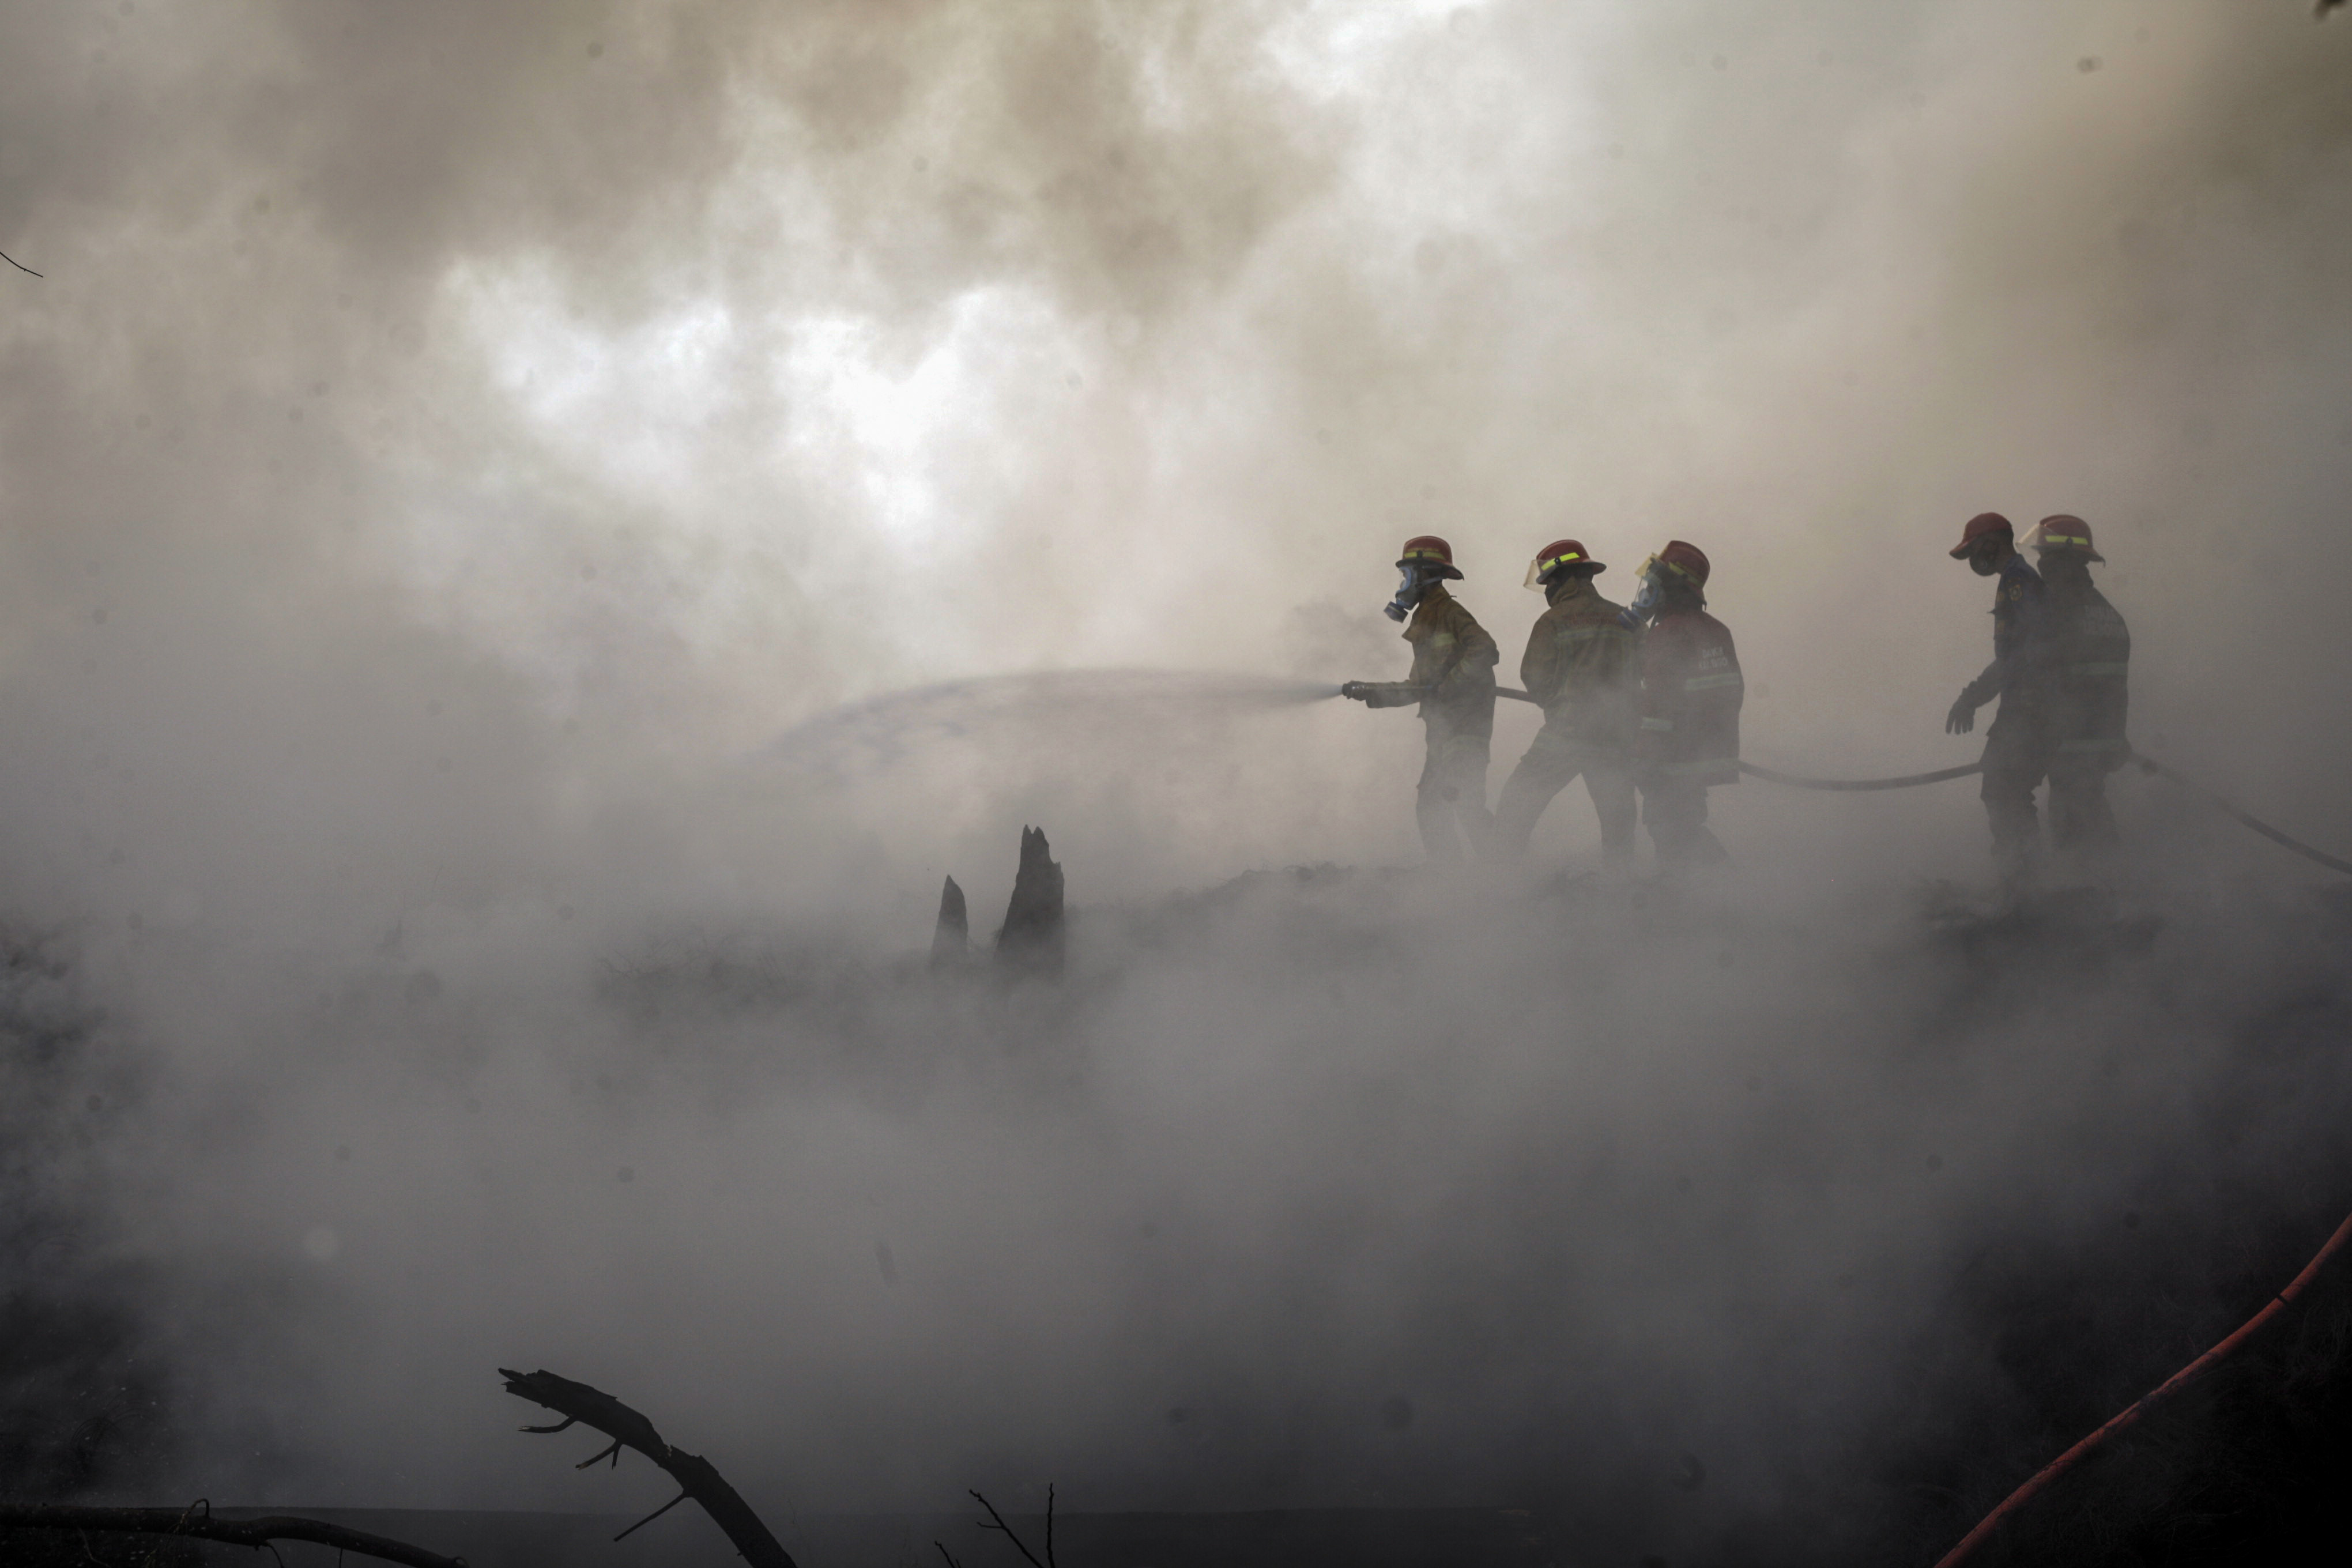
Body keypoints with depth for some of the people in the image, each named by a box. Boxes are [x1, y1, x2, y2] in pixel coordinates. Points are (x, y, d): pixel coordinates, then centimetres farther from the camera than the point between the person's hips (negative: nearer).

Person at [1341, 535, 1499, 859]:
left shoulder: (1449, 612, -7)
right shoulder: (1425, 621, 22)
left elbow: (1483, 651, -23)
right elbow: (1418, 687, 26)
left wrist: (1446, 685, -23)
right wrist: (1370, 692, 22)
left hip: (1464, 726, -10)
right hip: (1442, 730, 10)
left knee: (1466, 807, -17)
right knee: (1430, 809, 10)